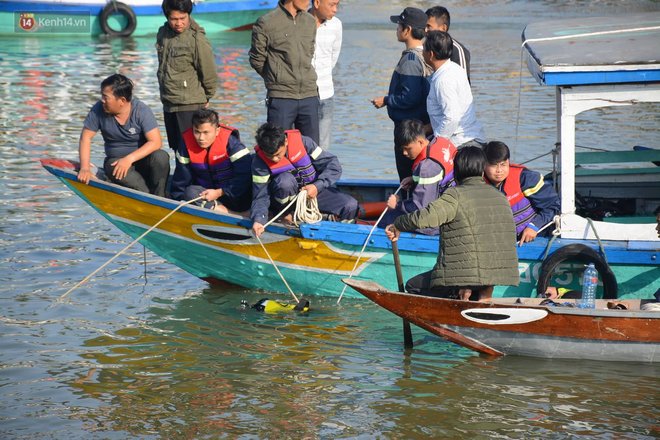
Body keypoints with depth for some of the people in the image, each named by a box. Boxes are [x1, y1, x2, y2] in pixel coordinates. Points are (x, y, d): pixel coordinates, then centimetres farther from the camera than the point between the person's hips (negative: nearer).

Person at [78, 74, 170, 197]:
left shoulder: (142, 111, -14)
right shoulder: (98, 110, -7)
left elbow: (156, 142, -19)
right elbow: (86, 137, -2)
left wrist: (129, 159, -30)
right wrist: (85, 168, -16)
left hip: (142, 160, -1)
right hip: (115, 160, 1)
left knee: (161, 156, -33)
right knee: (112, 169, -36)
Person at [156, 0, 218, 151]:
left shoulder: (198, 40, -17)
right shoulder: (163, 33, 5)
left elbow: (209, 74, -11)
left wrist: (204, 98, 2)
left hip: (190, 106, -7)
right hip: (168, 104, 7)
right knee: (177, 149, 14)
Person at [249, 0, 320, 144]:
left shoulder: (310, 21, 11)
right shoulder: (266, 23, -7)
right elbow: (257, 61, 0)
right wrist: (274, 80, 9)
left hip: (309, 96, 5)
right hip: (281, 98, -5)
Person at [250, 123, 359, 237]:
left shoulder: (302, 142, -19)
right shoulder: (259, 162, -20)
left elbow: (333, 165, -13)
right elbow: (260, 197, -20)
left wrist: (317, 186, -27)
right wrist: (258, 220, -40)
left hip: (313, 190, 2)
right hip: (286, 197, -2)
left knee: (351, 206, -20)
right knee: (286, 180, -38)